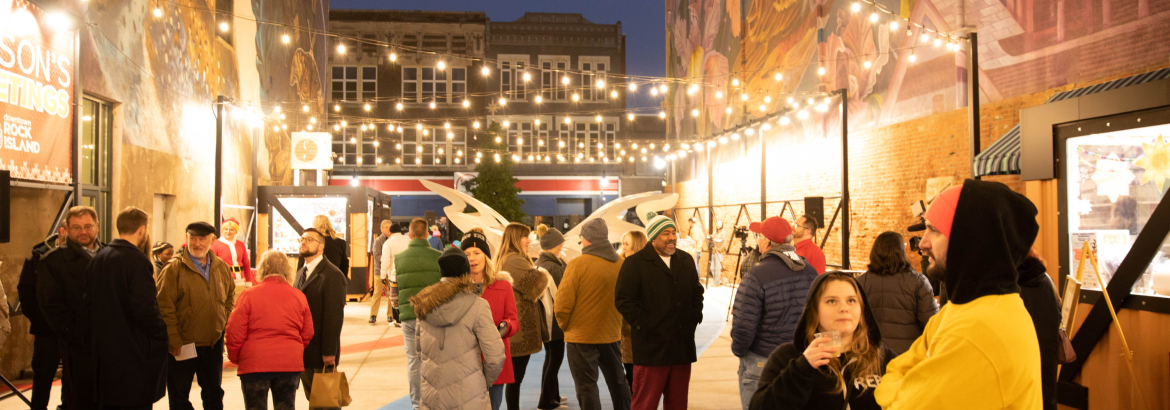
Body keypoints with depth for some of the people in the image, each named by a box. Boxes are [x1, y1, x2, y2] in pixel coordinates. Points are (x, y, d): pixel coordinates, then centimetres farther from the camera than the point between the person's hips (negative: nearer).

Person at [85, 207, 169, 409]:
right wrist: (162, 333, -10)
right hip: (135, 351, -8)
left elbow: (89, 303, 10)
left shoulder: (97, 259, 8)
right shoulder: (137, 260, -17)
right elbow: (144, 308, -22)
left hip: (104, 349, 8)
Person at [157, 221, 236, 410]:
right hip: (182, 345, -4)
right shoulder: (174, 268, -9)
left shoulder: (222, 268, 6)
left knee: (214, 394, 15)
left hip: (213, 343, 4)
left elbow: (230, 296, 20)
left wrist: (224, 322, 6)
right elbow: (165, 307, -12)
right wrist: (174, 341, -16)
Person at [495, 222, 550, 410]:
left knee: (513, 376, 14)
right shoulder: (515, 260, -16)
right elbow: (536, 282, -23)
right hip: (521, 327, -10)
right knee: (516, 377, -4)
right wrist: (544, 275, -1)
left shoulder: (503, 260, 17)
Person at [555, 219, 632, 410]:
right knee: (618, 382, 20)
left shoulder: (578, 264, -17)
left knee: (586, 386, 3)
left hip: (581, 337, -5)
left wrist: (565, 325, 2)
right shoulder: (621, 263, -2)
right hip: (612, 335, 5)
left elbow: (563, 302, -16)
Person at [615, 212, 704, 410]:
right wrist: (646, 326, -14)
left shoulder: (686, 260, 13)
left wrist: (695, 317, 9)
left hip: (682, 347, 6)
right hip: (652, 347, -5)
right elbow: (623, 301, -9)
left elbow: (697, 291, 24)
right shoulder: (635, 264, -5)